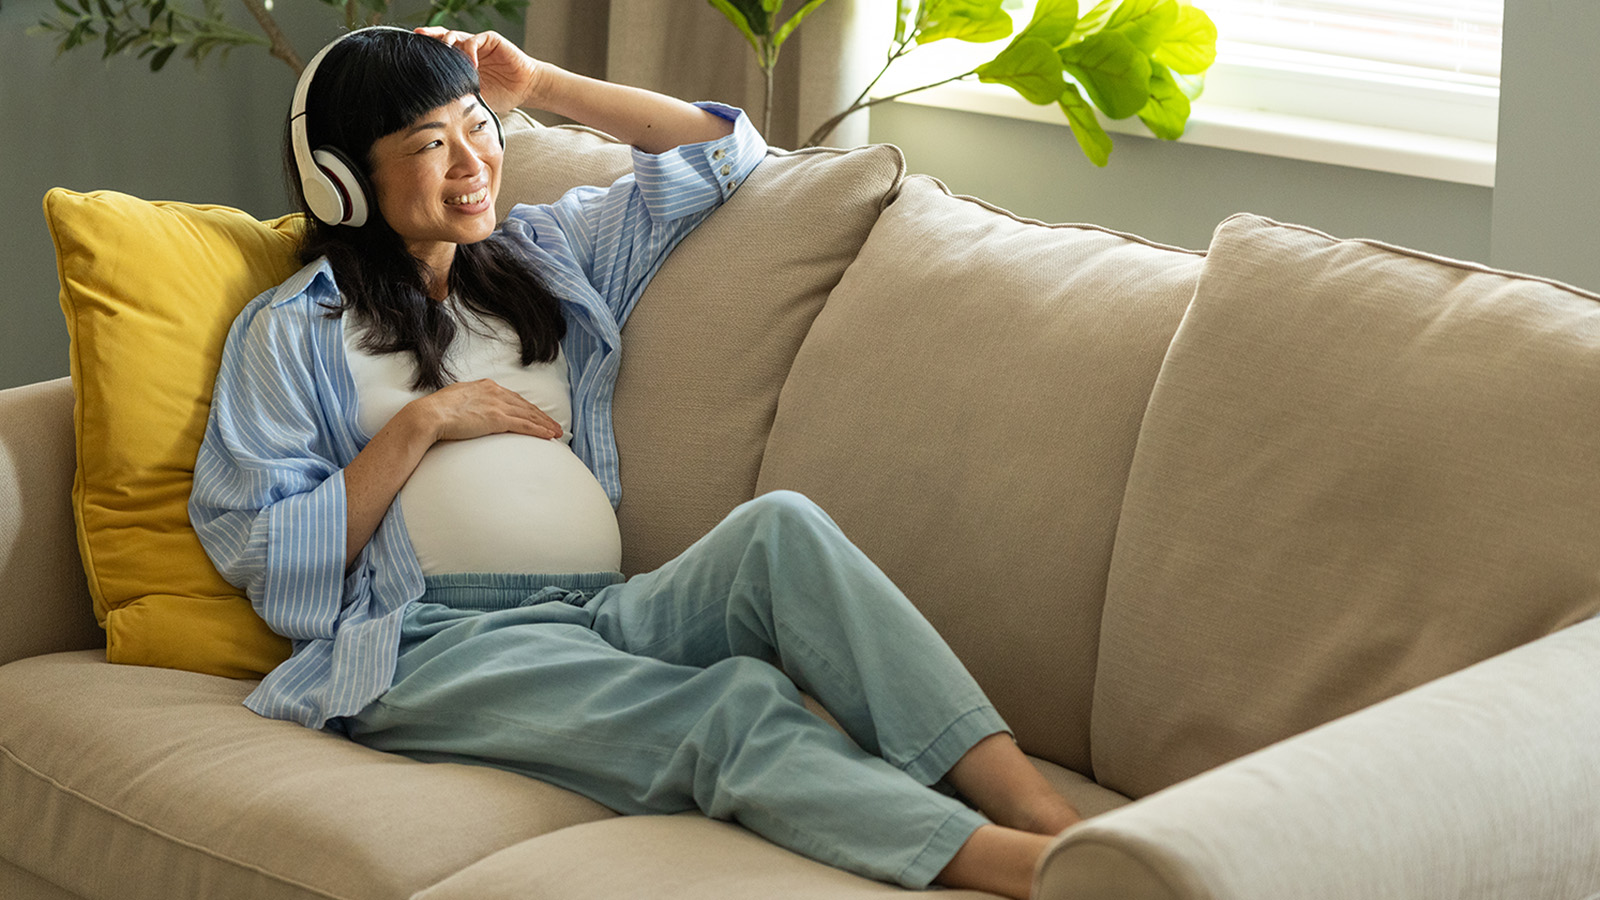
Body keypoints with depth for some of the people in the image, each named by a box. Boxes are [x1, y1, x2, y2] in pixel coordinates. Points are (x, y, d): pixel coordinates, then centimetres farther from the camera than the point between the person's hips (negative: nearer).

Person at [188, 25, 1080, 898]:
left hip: (604, 615, 5)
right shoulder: (294, 331, 14)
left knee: (779, 528, -31)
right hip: (436, 642, -5)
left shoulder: (547, 254, 29)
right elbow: (260, 555, 4)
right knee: (733, 702, -35)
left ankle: (1040, 809, -47)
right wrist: (417, 425, -1)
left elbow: (720, 150, 33)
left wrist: (542, 85, 28)